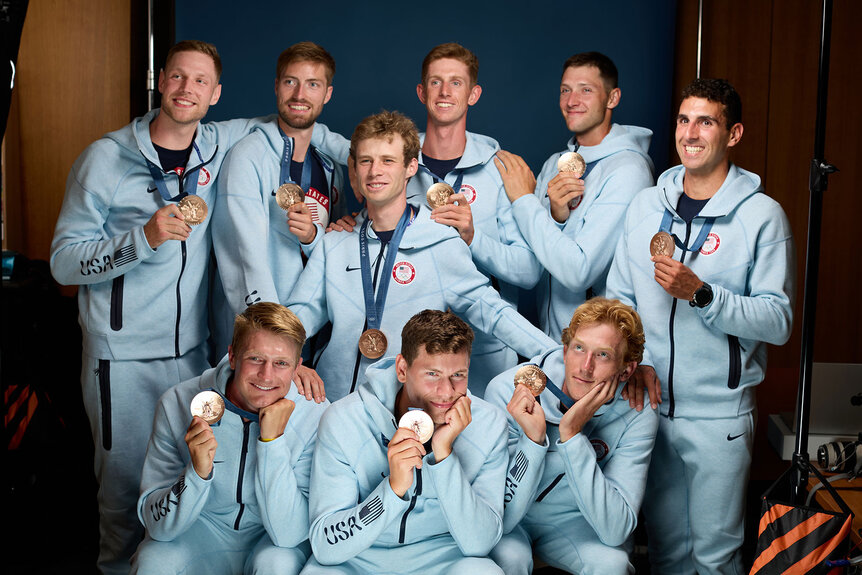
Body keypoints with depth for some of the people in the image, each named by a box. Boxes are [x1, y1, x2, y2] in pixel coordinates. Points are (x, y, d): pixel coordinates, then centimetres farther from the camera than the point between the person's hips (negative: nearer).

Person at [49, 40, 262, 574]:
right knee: (125, 477, 6)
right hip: (123, 354, -3)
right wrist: (144, 238, -23)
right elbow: (64, 261, -8)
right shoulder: (106, 159, -7)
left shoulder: (221, 145, 2)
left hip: (194, 347, 3)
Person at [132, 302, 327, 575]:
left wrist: (273, 439, -31)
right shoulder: (177, 404, -17)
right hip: (200, 533, 1)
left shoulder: (316, 416, -19)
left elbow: (289, 534, -24)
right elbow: (157, 525, -15)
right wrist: (197, 473, -35)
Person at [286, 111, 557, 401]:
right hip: (335, 402, 2)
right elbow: (302, 312, 8)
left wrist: (554, 355, -10)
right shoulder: (333, 245, 12)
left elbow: (489, 309, 0)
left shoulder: (440, 244, 1)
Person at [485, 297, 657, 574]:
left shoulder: (637, 416, -19)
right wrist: (532, 439, -39)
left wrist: (572, 435, -34)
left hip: (572, 520, 1)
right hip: (509, 522, -1)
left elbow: (616, 531, -28)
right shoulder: (506, 391, -24)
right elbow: (500, 518, -24)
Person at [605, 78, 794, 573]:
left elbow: (778, 320, -12)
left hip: (719, 413, -4)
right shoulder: (646, 205, 5)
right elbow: (619, 296, 8)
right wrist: (635, 357, -7)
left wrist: (701, 294, -23)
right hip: (650, 402, 4)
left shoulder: (762, 215, -7)